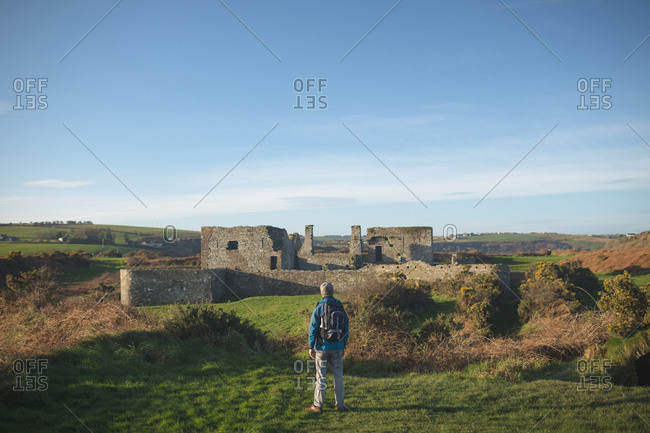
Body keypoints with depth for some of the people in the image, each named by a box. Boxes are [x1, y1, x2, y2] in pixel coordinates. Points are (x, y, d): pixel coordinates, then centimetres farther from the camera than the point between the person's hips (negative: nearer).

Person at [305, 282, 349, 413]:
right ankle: (340, 404, 15)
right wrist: (344, 346, 15)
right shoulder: (340, 308, 4)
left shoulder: (319, 308, -9)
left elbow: (313, 328, -9)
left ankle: (318, 405, 7)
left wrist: (311, 347, -2)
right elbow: (346, 328, 8)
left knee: (321, 377, 2)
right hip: (337, 347, 3)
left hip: (322, 347, -3)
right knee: (338, 376, 10)